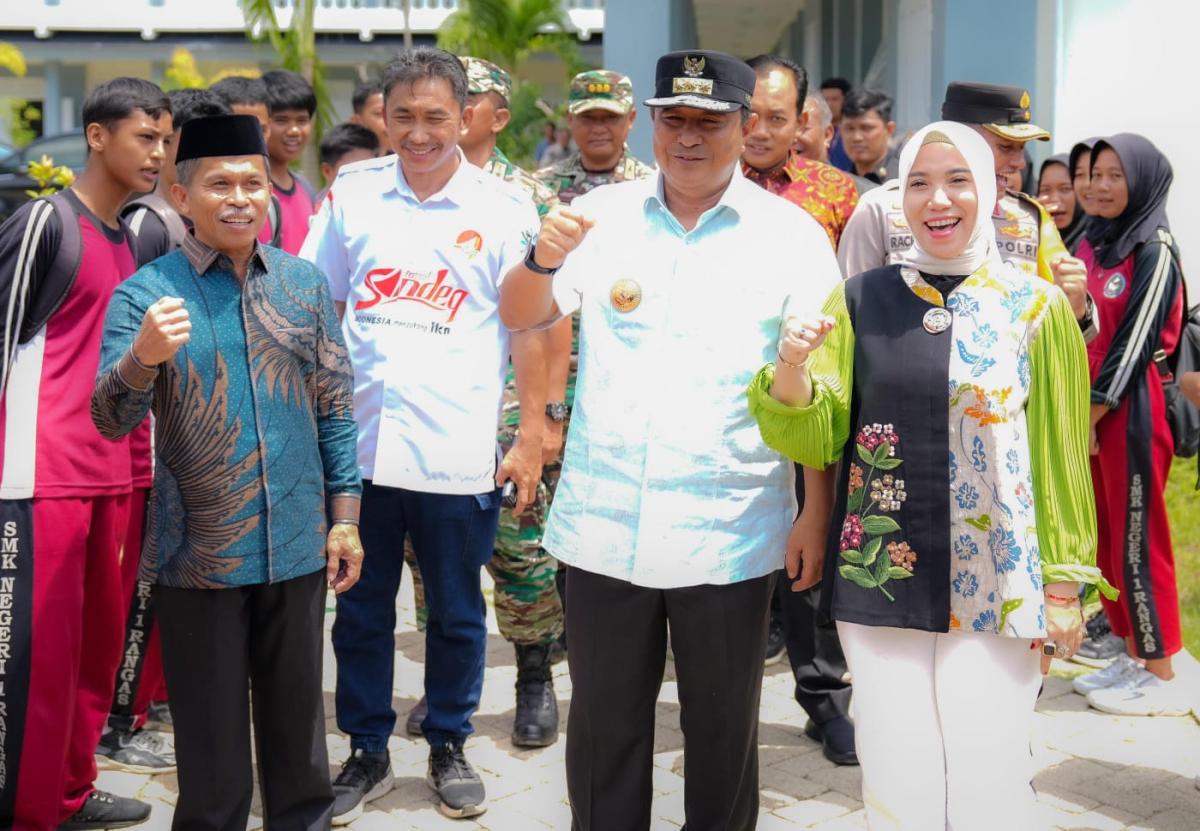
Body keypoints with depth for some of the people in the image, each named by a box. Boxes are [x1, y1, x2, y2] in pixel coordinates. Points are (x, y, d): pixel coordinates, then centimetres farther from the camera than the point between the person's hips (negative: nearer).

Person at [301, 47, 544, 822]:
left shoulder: (503, 206, -2)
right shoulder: (353, 192, 5)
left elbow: (529, 326, -1)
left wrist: (532, 436, -4)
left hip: (458, 455, -2)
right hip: (358, 443, 2)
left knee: (456, 613, 11)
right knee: (361, 610, 12)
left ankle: (450, 747, 30)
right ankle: (367, 752, 29)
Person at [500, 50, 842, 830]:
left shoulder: (791, 233, -2)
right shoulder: (603, 213, 3)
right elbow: (519, 316, 0)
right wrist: (544, 257, -22)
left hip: (727, 535, -1)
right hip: (603, 526, 2)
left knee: (722, 728, 14)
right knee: (603, 724, 15)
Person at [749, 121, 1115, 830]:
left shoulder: (1038, 307, -1)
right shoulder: (862, 299, 3)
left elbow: (1061, 455, 2)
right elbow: (819, 441, -1)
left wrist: (1063, 584, 2)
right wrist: (791, 370, -20)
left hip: (996, 589, -1)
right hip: (879, 579, 2)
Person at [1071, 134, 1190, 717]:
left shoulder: (1156, 250, -10)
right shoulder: (1095, 245, 12)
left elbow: (1135, 341, -14)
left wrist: (1091, 414, -13)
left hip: (1131, 408, -7)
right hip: (1090, 407, 7)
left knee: (1136, 539, -3)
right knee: (1106, 537, 11)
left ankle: (1162, 676, 7)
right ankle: (1133, 657, 23)